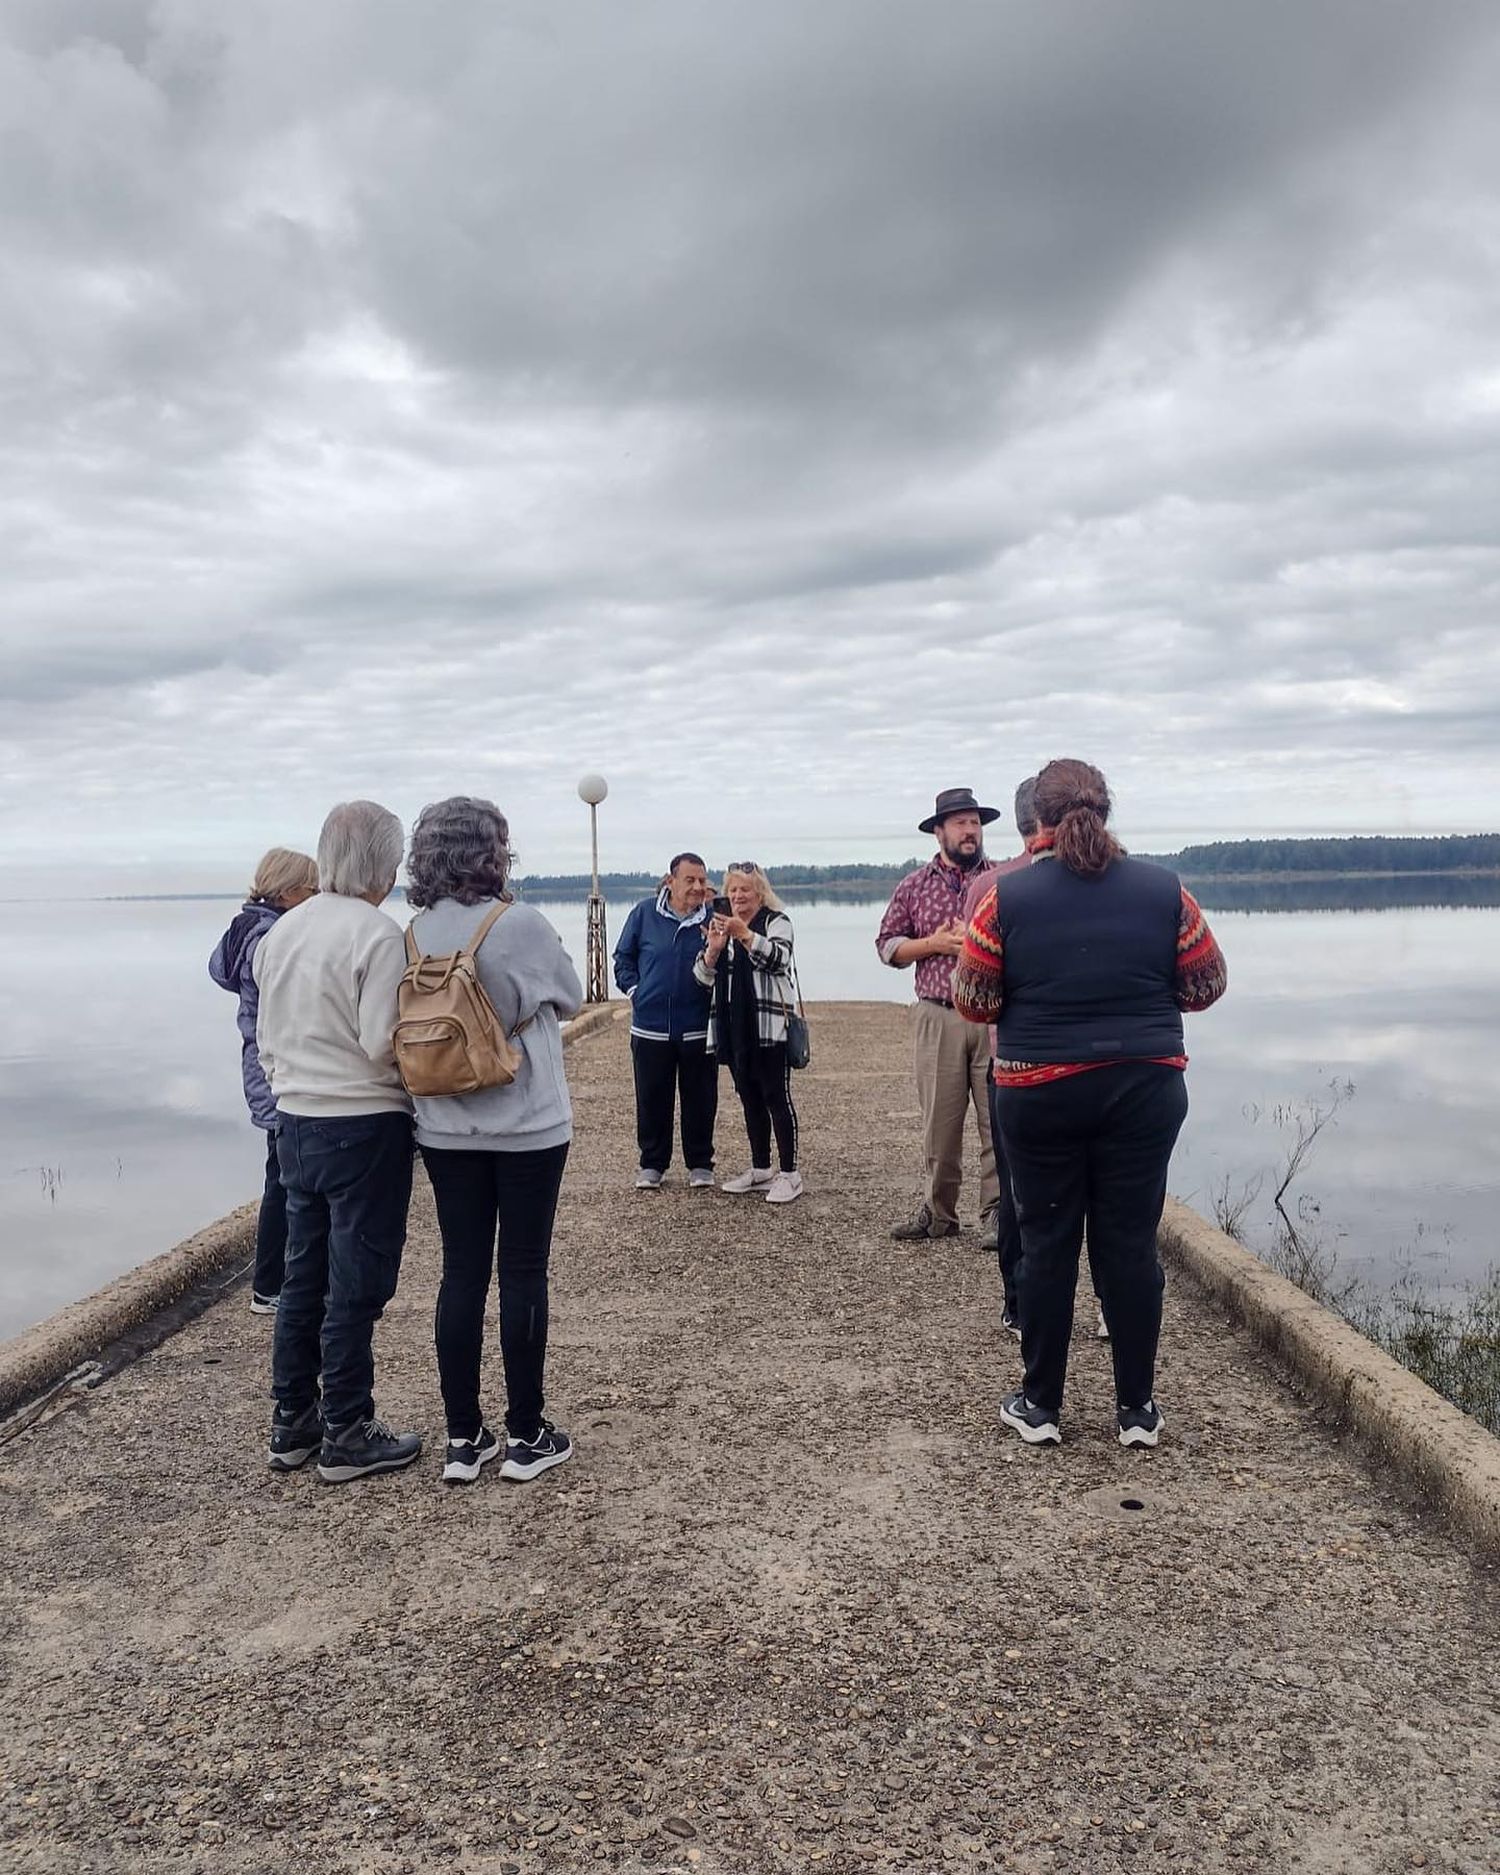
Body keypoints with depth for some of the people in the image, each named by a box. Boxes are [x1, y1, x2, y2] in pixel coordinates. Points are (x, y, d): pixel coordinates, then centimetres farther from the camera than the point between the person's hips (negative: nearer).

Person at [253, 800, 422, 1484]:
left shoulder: (282, 930, 7)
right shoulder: (377, 933, -17)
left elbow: (267, 1037, 14)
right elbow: (385, 1045, -20)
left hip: (296, 1122, 8)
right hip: (364, 1126, -7)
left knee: (303, 1279, 17)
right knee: (356, 1286, 3)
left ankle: (291, 1426, 27)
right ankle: (347, 1436, 14)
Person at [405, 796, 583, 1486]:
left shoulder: (415, 935, -1)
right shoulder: (521, 924, -15)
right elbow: (570, 998, 1)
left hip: (446, 1129, 4)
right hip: (527, 1127, -4)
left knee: (461, 1273, 10)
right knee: (523, 1273, 5)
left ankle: (463, 1439, 17)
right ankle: (526, 1436, 15)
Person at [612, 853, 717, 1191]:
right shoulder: (644, 913, -1)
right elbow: (623, 957, 10)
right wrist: (635, 990, -1)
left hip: (698, 1029, -1)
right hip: (650, 1027, 1)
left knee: (700, 1099, 8)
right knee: (651, 1099, 9)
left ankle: (700, 1164, 21)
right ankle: (652, 1164, 23)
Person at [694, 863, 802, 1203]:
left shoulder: (776, 921, -1)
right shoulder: (721, 924, 17)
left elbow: (777, 958, -18)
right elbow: (704, 978, 11)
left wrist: (744, 934, -31)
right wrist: (713, 948, -9)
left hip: (768, 1025, -6)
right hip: (733, 1028, 6)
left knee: (776, 1096, -6)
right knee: (750, 1099, 12)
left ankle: (789, 1174, -2)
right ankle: (760, 1170, 21)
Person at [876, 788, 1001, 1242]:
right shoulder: (914, 886, 10)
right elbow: (887, 944, 10)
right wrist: (934, 943, -6)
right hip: (938, 1017, 1)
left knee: (998, 1118, -1)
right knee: (939, 1122, 6)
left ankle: (995, 1214, 9)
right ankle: (938, 1212, 19)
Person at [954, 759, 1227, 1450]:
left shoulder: (1006, 897, -8)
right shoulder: (1164, 889, -3)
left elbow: (973, 1002, -3)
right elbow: (1206, 985, 5)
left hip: (1039, 1091, -1)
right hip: (1145, 1087, 1)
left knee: (1047, 1243, 9)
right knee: (1131, 1242, 9)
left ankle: (1041, 1405, 19)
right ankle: (1136, 1409, 18)